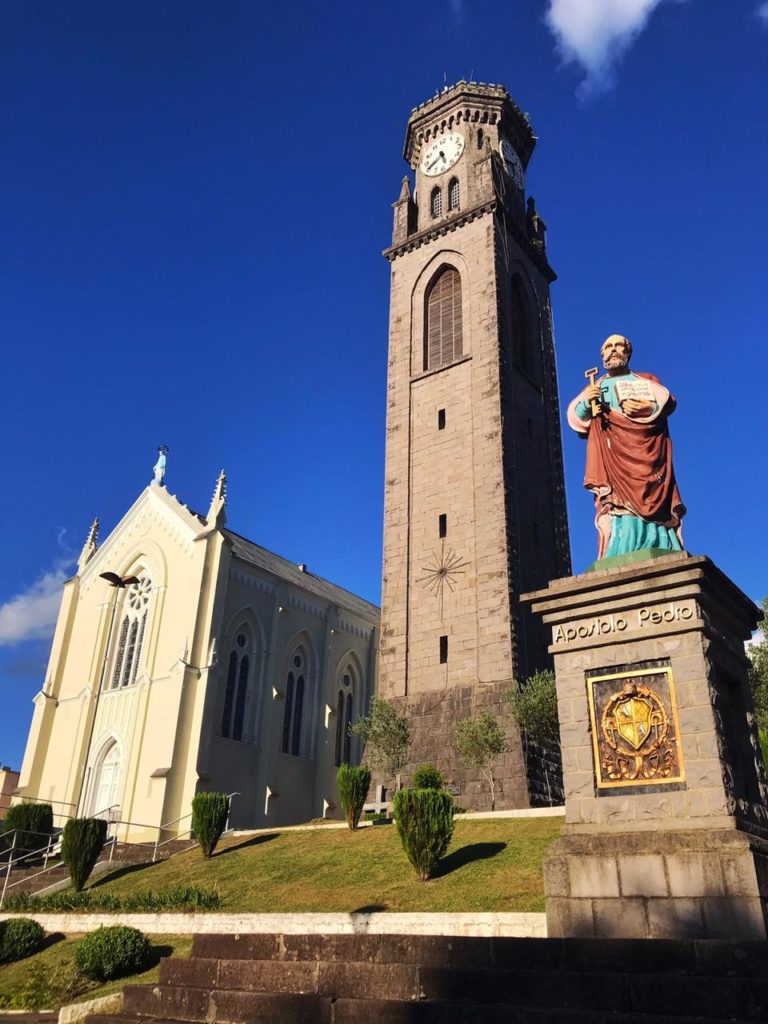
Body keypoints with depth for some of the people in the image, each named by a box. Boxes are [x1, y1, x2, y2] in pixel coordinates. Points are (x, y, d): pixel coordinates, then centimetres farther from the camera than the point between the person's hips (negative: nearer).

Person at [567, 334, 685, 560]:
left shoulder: (647, 380, 28)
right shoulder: (594, 387, 28)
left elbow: (669, 402, 11)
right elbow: (576, 419, 14)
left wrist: (650, 408, -10)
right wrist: (586, 403, -8)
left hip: (647, 449, 1)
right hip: (613, 450, -1)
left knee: (655, 500, -15)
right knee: (620, 502, -21)